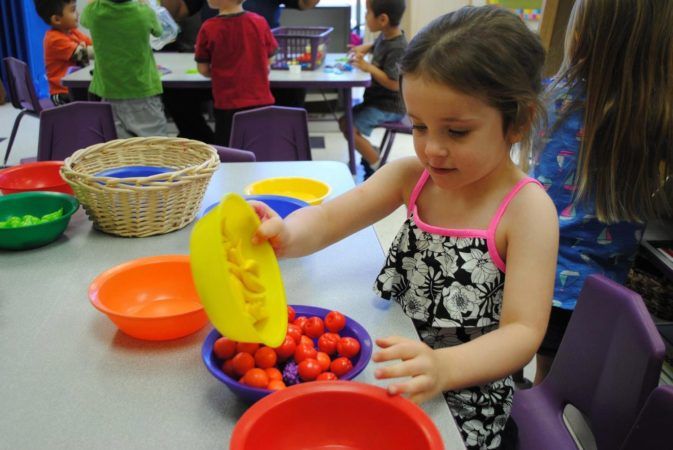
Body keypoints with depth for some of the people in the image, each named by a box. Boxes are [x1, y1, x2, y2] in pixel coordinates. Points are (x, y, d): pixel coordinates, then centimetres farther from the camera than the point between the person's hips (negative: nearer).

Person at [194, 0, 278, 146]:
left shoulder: (209, 28, -10)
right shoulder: (260, 22, -3)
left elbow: (203, 70, -1)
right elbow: (267, 64, 5)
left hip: (228, 105, -2)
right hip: (262, 101, 3)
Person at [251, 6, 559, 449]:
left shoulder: (527, 209, -18)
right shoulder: (412, 176, -4)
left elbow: (523, 333, -21)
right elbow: (329, 218, -10)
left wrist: (442, 367, -40)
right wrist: (286, 236, -34)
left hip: (464, 396, -4)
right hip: (393, 359, 5)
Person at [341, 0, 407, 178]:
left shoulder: (397, 48, -23)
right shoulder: (385, 36, 3)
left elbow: (394, 83, -29)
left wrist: (368, 67, -25)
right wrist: (365, 48, 6)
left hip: (390, 107, -9)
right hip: (377, 99, 9)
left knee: (351, 129, -18)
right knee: (344, 120, 8)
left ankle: (378, 167, -2)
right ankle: (371, 154, 18)